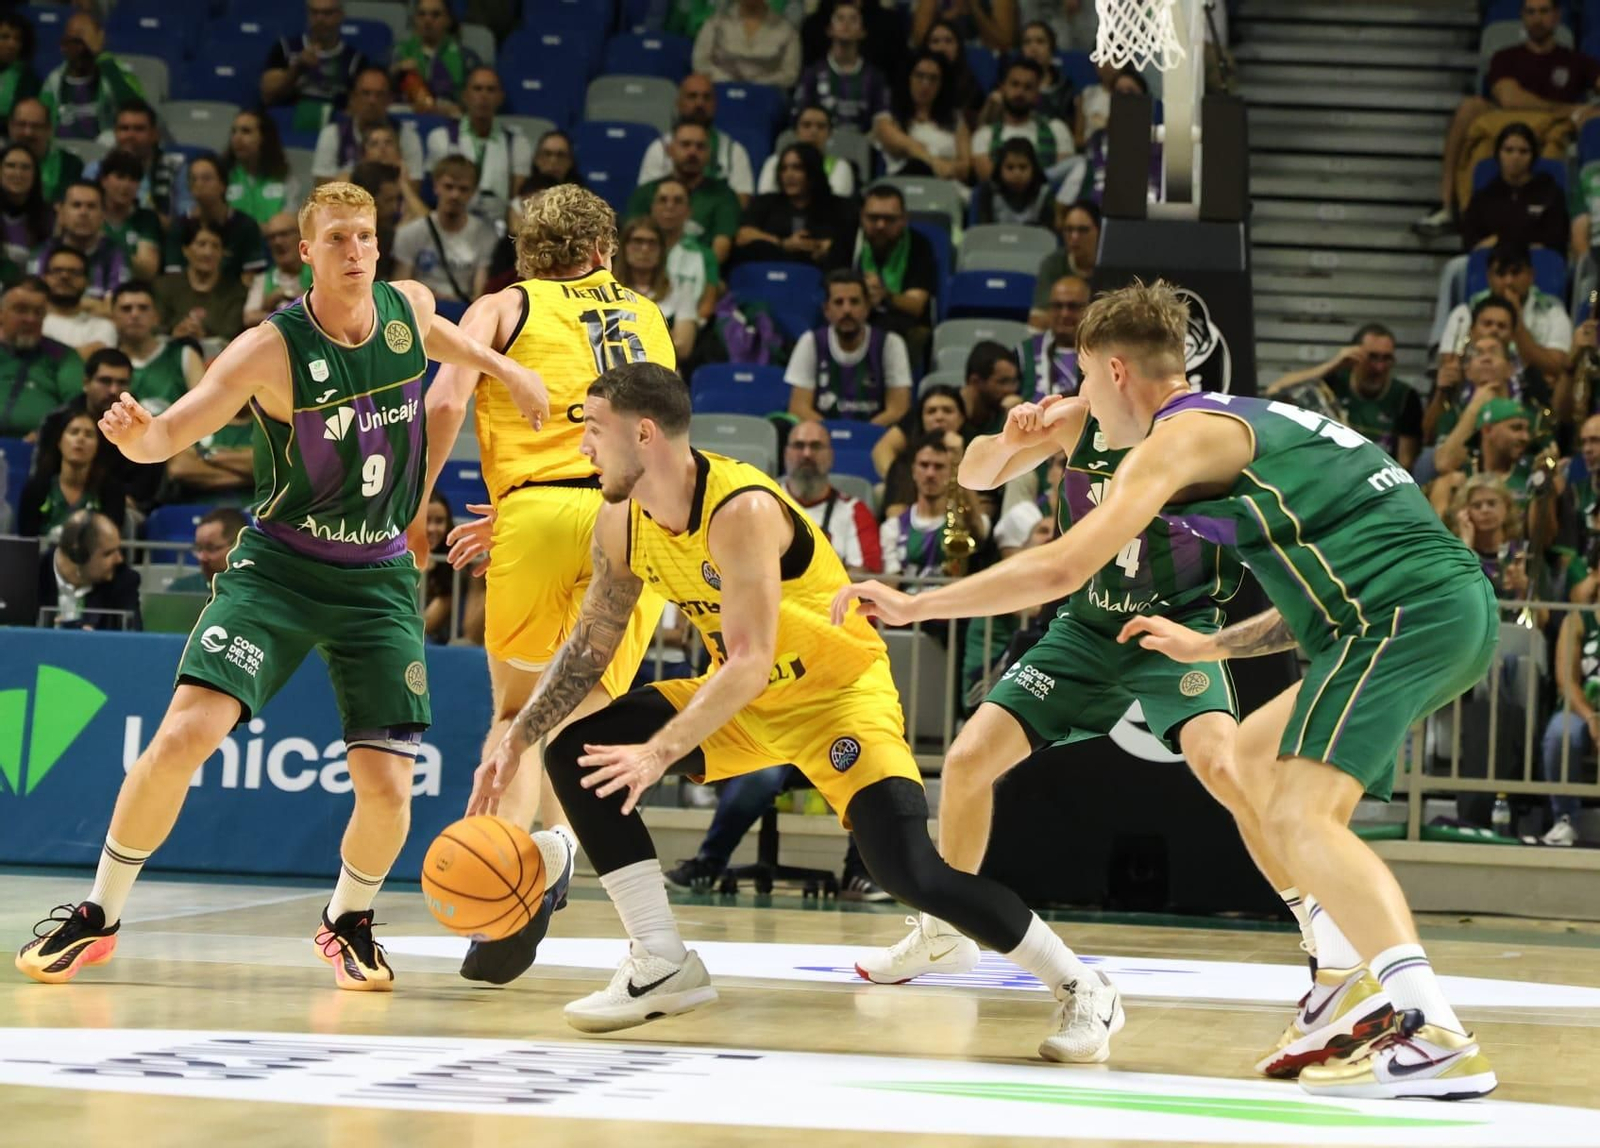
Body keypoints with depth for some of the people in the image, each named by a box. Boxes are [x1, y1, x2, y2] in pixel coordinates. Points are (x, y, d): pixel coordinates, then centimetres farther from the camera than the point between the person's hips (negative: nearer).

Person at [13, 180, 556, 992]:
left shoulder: (409, 308, -4)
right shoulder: (273, 350, -18)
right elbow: (166, 437, -25)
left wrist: (502, 366, 11)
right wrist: (135, 432, -46)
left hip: (380, 579, 3)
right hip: (280, 565, -3)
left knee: (386, 785, -7)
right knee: (185, 733, -19)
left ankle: (348, 922, 24)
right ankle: (100, 915, -1)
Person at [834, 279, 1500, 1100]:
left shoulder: (1183, 434, 0)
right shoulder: (1257, 424, 27)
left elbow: (1062, 568, -8)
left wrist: (912, 605, 0)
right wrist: (1212, 646, 33)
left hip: (1409, 612, -9)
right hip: (1459, 606, 9)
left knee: (1296, 817, -17)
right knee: (1257, 755, 23)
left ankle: (1433, 1033, -32)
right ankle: (1346, 986, 13)